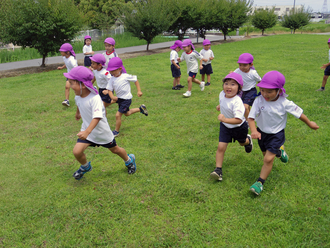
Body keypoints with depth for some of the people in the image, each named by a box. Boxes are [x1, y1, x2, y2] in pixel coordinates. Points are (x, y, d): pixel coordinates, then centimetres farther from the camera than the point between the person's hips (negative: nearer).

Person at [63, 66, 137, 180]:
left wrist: (87, 132, -56)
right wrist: (78, 113, 39)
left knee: (115, 149, 15)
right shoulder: (78, 97, -8)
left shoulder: (95, 98, -32)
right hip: (86, 130, 5)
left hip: (101, 131, -5)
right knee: (77, 151, -10)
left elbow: (97, 117, -43)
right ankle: (85, 167, 22)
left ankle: (129, 160, 46)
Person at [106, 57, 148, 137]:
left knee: (118, 115, -12)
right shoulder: (112, 79, -7)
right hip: (119, 99, 7)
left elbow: (135, 80, -4)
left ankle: (116, 131, 7)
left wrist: (139, 91, -7)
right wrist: (112, 96, -28)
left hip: (126, 99, -7)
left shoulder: (125, 76, -18)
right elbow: (109, 89, -8)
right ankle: (141, 108, 48)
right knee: (126, 113, 27)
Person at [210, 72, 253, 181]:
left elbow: (239, 119, -44)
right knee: (221, 147, -8)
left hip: (239, 127, -4)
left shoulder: (237, 102, -37)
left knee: (242, 142, 27)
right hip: (225, 127, 4)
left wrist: (225, 119, -54)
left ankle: (248, 140, 64)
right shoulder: (222, 94, -16)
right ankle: (218, 170, -2)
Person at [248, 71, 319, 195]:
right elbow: (251, 117, -23)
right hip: (262, 132, 3)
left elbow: (299, 113, -8)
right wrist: (254, 131, -41)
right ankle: (279, 151, 58)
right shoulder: (259, 101, -22)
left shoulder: (285, 103, -24)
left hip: (276, 134, -3)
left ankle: (260, 182, 4)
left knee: (268, 159, -12)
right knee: (266, 154, 25)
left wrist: (309, 123, 7)